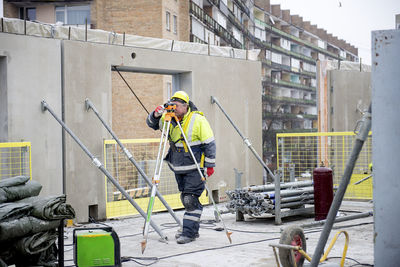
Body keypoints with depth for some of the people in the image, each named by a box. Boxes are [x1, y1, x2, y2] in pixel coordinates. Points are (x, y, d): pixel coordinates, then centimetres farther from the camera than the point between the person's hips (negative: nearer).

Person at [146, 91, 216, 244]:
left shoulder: (198, 120, -12)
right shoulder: (169, 119, 5)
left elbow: (209, 144, -10)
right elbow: (151, 124, 12)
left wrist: (209, 165, -12)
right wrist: (156, 115, -11)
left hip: (195, 168, -7)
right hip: (179, 168, 7)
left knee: (190, 199, -11)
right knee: (185, 199, 13)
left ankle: (189, 232, -6)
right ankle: (192, 229, 23)